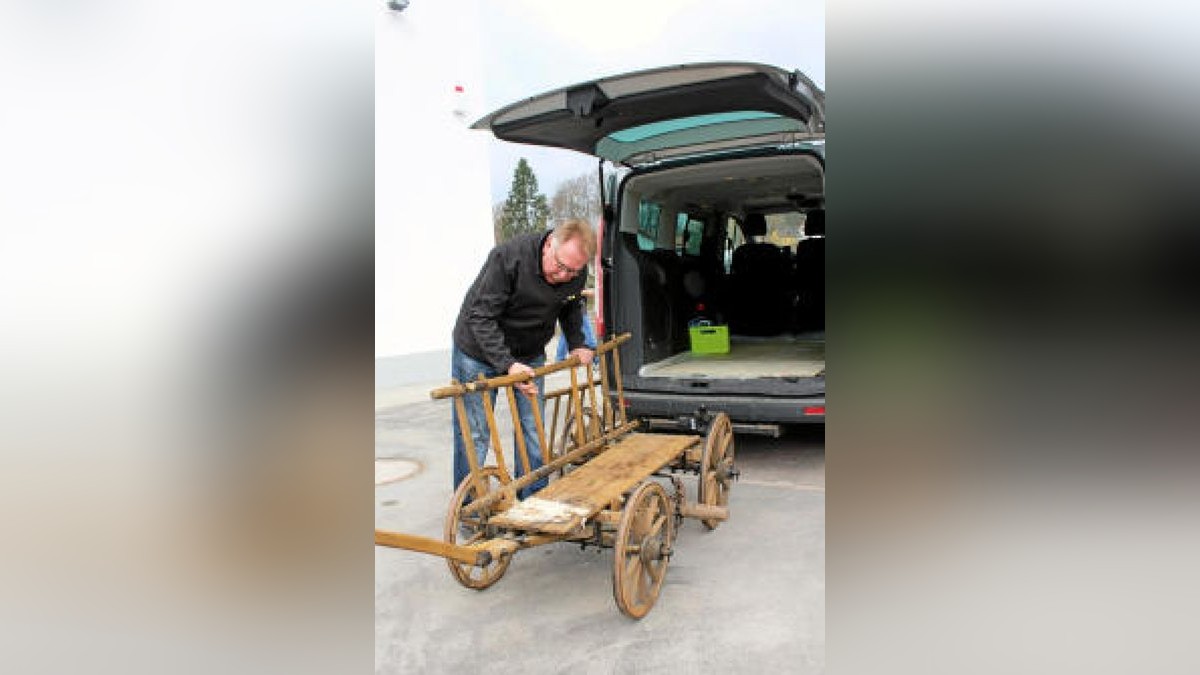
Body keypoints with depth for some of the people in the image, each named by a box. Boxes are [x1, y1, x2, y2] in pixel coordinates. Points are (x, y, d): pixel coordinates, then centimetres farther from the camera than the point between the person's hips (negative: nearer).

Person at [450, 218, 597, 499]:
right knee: (472, 434, -1)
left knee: (533, 432, 5)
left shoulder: (577, 274, -12)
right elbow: (480, 317, -30)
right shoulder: (508, 256, -31)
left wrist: (576, 344, -2)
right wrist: (508, 364, -38)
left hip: (529, 355, 5)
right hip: (478, 350, -4)